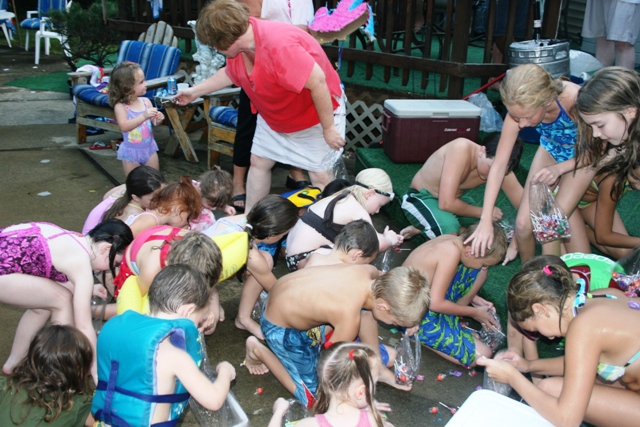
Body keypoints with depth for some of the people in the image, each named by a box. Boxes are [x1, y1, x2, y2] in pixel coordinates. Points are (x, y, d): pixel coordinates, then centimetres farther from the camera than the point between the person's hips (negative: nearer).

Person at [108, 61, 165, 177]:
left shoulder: (146, 101, -5)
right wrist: (144, 116, -41)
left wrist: (158, 119, -21)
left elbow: (154, 123, 4)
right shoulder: (120, 106, -18)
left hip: (149, 148, 4)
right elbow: (124, 126, -32)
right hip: (131, 152, -4)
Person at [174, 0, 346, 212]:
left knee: (321, 176, -6)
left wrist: (328, 128, -29)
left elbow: (318, 82, -36)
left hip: (318, 113, -8)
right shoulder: (239, 43, -9)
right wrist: (195, 90, 16)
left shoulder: (279, 45, -38)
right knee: (259, 161, 11)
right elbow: (229, 74, 13)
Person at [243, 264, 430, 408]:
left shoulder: (371, 273, -19)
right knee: (313, 398, 7)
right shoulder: (349, 317, -38)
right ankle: (258, 350, 15)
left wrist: (378, 368, 8)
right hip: (281, 328, -7)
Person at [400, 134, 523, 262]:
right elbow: (446, 204, -37)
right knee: (450, 229, -35)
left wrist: (515, 243, -27)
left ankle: (422, 229, -3)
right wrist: (483, 212, -24)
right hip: (420, 197, -7)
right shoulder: (461, 149, -34)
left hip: (452, 198, 7)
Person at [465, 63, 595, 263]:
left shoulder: (575, 101, -39)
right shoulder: (520, 109, -30)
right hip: (551, 149, 3)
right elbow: (498, 165, -26)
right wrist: (485, 221, -29)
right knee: (523, 224, -5)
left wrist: (559, 168, -35)